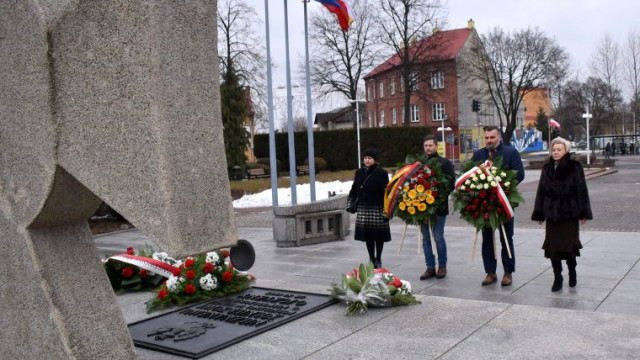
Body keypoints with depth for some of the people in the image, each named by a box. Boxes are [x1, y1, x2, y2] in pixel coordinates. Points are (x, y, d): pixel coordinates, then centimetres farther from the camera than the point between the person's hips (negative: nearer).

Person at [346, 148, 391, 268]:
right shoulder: (359, 172, 9)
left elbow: (386, 193, -9)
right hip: (363, 209, 4)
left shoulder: (381, 173, -5)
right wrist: (350, 204, 10)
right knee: (367, 236, 7)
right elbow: (354, 190, 17)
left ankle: (378, 259, 20)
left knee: (379, 235, 3)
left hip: (377, 209, -4)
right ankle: (372, 259, 19)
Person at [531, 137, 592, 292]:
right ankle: (557, 278, 13)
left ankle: (572, 271, 28)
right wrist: (539, 214, 8)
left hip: (570, 213, -3)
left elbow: (582, 191, -4)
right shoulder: (547, 169, 8)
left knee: (569, 245, 1)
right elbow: (541, 191, 10)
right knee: (552, 247, 2)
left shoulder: (574, 167, -4)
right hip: (551, 214, 3)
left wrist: (583, 213, -7)